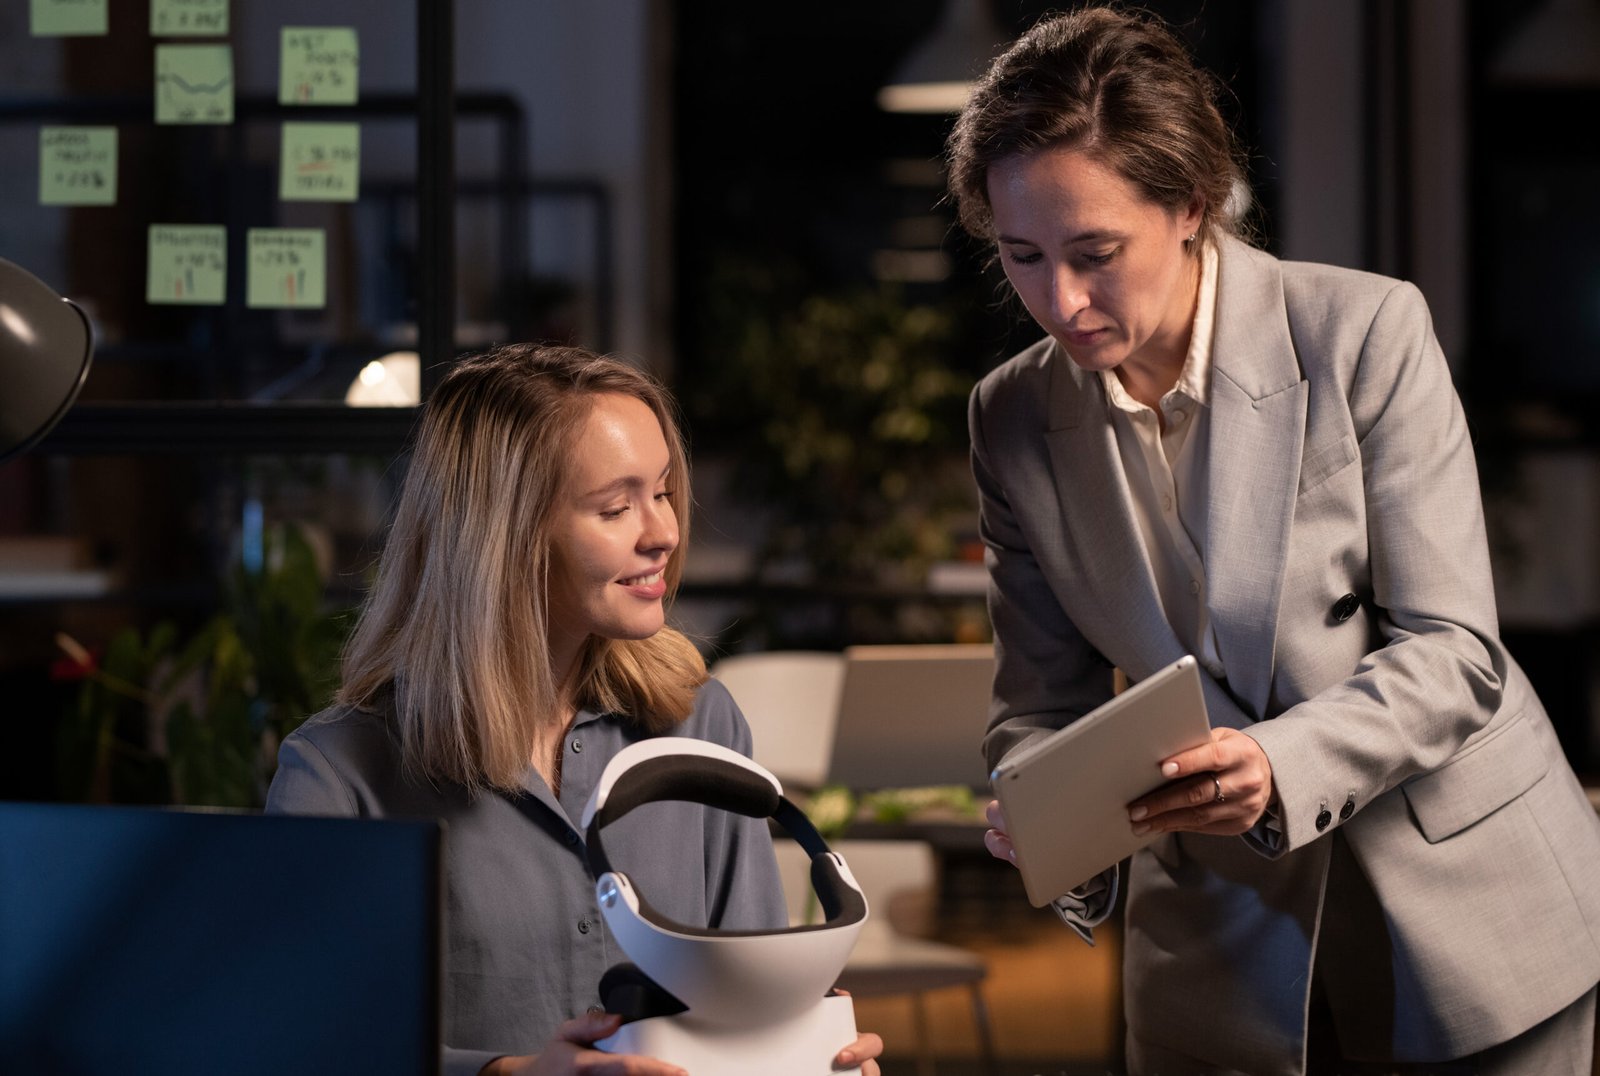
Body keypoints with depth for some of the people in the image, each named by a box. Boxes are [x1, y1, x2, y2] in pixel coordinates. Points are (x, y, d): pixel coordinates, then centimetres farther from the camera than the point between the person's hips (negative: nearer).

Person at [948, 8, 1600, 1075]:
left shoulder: (1366, 331, -15)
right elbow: (1041, 702, 1)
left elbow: (1451, 651, -16)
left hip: (1465, 914, -3)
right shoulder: (1014, 418, -3)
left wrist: (1280, 766, -33)